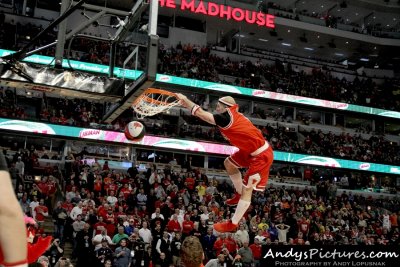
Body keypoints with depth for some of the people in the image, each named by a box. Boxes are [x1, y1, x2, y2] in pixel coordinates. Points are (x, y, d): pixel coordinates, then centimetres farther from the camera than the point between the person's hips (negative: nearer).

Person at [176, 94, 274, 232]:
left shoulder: (227, 118, -24)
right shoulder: (233, 116, 2)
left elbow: (201, 113, -27)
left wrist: (184, 99, -16)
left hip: (261, 156, -10)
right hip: (251, 150, 10)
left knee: (247, 189, -4)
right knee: (229, 163, 22)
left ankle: (232, 224, 4)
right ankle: (239, 194, 35)